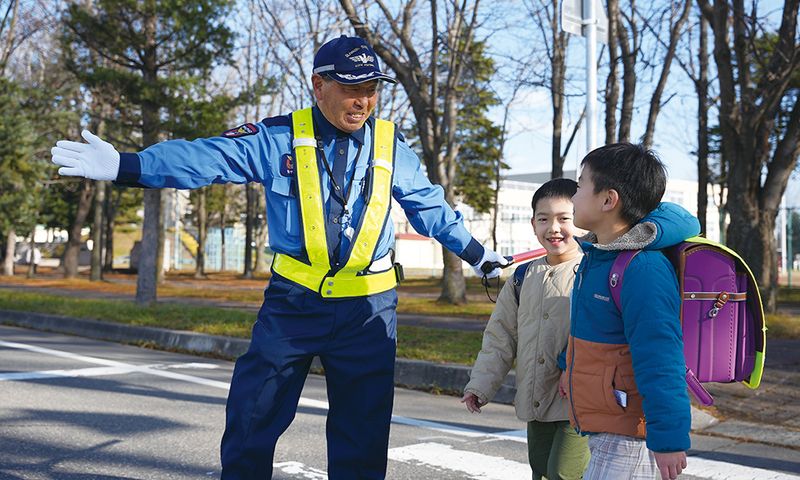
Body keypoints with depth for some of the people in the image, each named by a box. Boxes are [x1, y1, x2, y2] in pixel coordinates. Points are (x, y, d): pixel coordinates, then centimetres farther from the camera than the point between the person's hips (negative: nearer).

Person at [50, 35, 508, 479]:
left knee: (363, 431, 8)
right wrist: (124, 165, -26)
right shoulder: (277, 138, -5)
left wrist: (478, 254, 22)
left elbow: (430, 207, 15)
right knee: (252, 417, 2)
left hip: (369, 309, 1)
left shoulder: (392, 146, 2)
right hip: (293, 302, -1)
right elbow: (204, 158, -14)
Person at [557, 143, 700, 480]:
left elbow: (660, 359, -26)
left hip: (630, 438, -10)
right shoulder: (595, 255, 8)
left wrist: (669, 438, -25)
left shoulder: (643, 270, -24)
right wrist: (569, 366, 34)